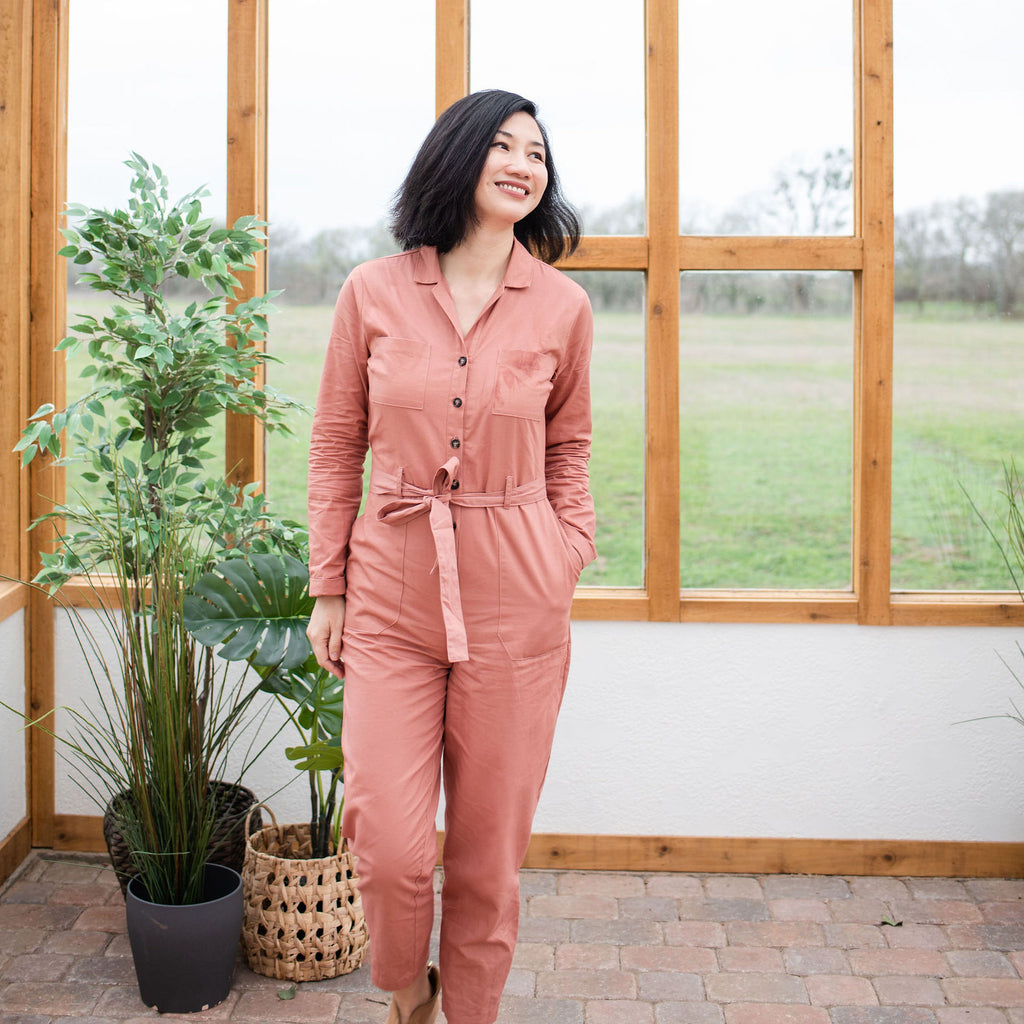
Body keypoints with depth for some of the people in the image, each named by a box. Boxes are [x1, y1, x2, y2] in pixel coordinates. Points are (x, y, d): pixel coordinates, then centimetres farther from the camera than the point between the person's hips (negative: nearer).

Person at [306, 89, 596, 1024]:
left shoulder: (561, 306, 2)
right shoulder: (374, 292, 1)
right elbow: (336, 445, 8)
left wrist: (571, 562, 5)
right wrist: (327, 588, 6)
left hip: (516, 597, 0)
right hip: (393, 593, 0)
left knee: (489, 855, 8)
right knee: (389, 846, -4)